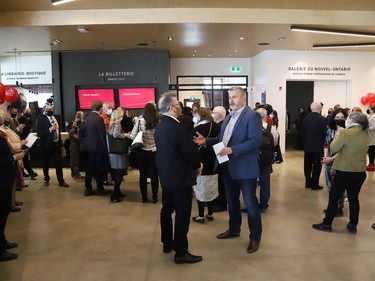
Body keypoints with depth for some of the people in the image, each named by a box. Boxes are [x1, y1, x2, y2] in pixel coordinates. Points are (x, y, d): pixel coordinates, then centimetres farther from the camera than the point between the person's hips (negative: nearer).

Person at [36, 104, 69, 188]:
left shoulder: (56, 117, 8)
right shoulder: (41, 118, -9)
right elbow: (39, 133, -16)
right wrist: (50, 129, -23)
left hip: (56, 143, 4)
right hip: (46, 144, -4)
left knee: (58, 163, 2)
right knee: (46, 164, 10)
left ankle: (61, 181, 6)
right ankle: (46, 180, 27)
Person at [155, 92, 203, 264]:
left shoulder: (160, 126, 7)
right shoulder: (177, 128, -22)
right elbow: (190, 151, -21)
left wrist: (193, 164, 10)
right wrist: (198, 165, 0)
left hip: (166, 175, 10)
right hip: (180, 177, -9)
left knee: (167, 209, 18)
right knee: (182, 214, 0)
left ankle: (167, 243, 33)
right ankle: (181, 252, 8)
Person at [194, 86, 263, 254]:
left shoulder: (252, 116, -13)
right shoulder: (228, 118, 15)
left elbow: (255, 141, -23)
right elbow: (221, 139, 16)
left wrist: (232, 150, -28)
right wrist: (206, 141, 1)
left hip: (245, 167, -8)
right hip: (228, 167, 8)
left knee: (250, 204, 4)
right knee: (231, 201, 20)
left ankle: (255, 237, 20)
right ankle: (234, 229, 39)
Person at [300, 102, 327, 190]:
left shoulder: (305, 119, -1)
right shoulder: (322, 119, -14)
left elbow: (302, 132, 1)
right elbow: (324, 133, -14)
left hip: (307, 146, 4)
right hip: (318, 146, -4)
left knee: (307, 165, 13)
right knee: (317, 166, 4)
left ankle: (308, 183, 21)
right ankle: (315, 185, 8)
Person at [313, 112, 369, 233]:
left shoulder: (345, 133, -19)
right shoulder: (365, 133, 3)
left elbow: (333, 148, -13)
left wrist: (338, 135, -2)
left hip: (344, 171, -6)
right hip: (360, 172, 6)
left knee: (333, 197, 7)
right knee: (354, 198, 16)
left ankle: (327, 224, 15)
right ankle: (353, 226, 24)